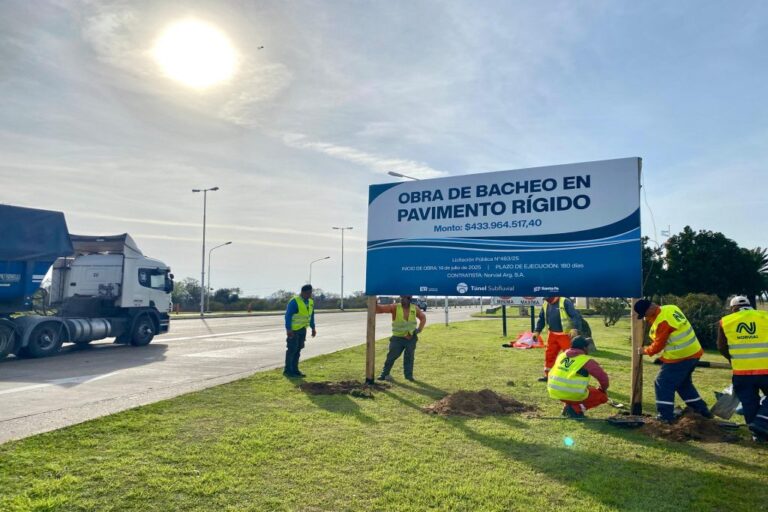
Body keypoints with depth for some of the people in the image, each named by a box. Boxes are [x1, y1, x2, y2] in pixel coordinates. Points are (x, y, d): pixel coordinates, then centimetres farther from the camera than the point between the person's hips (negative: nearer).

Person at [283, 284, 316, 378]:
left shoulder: (310, 302, 8)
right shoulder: (294, 302, -16)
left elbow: (311, 316, 17)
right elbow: (288, 315, -17)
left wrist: (313, 328, 15)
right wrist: (288, 329, -22)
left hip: (303, 329, 7)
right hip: (294, 329, -7)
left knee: (298, 349, 11)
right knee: (292, 349, -4)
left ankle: (295, 370, 18)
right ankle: (287, 370, 6)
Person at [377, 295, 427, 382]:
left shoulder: (415, 308, -1)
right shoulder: (395, 307, -10)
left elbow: (423, 317, 16)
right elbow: (381, 308, -17)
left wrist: (419, 329, 6)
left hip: (411, 338, 2)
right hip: (398, 338, -2)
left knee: (409, 357, 2)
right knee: (392, 356, 0)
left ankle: (409, 375, 10)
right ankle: (384, 374, 11)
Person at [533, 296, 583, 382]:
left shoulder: (565, 302, -14)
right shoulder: (545, 304, 7)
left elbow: (576, 316, -19)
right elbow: (541, 319, 17)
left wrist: (575, 329, -32)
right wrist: (537, 331, 8)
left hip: (566, 335, -7)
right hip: (552, 335, 7)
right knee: (549, 355, 11)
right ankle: (548, 375, 24)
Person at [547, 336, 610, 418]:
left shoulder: (561, 355, 10)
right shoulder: (587, 361, -7)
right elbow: (603, 376, -5)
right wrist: (604, 389, 15)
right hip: (573, 395, -7)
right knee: (602, 396, 14)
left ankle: (567, 405, 14)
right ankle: (576, 409, -4)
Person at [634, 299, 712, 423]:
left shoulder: (662, 321, -23)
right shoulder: (671, 308, 4)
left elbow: (658, 345, -15)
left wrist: (646, 351, 2)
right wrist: (651, 320, 3)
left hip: (679, 357, -9)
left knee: (663, 384, 1)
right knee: (684, 383, 25)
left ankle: (666, 415, 6)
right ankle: (702, 410, 32)